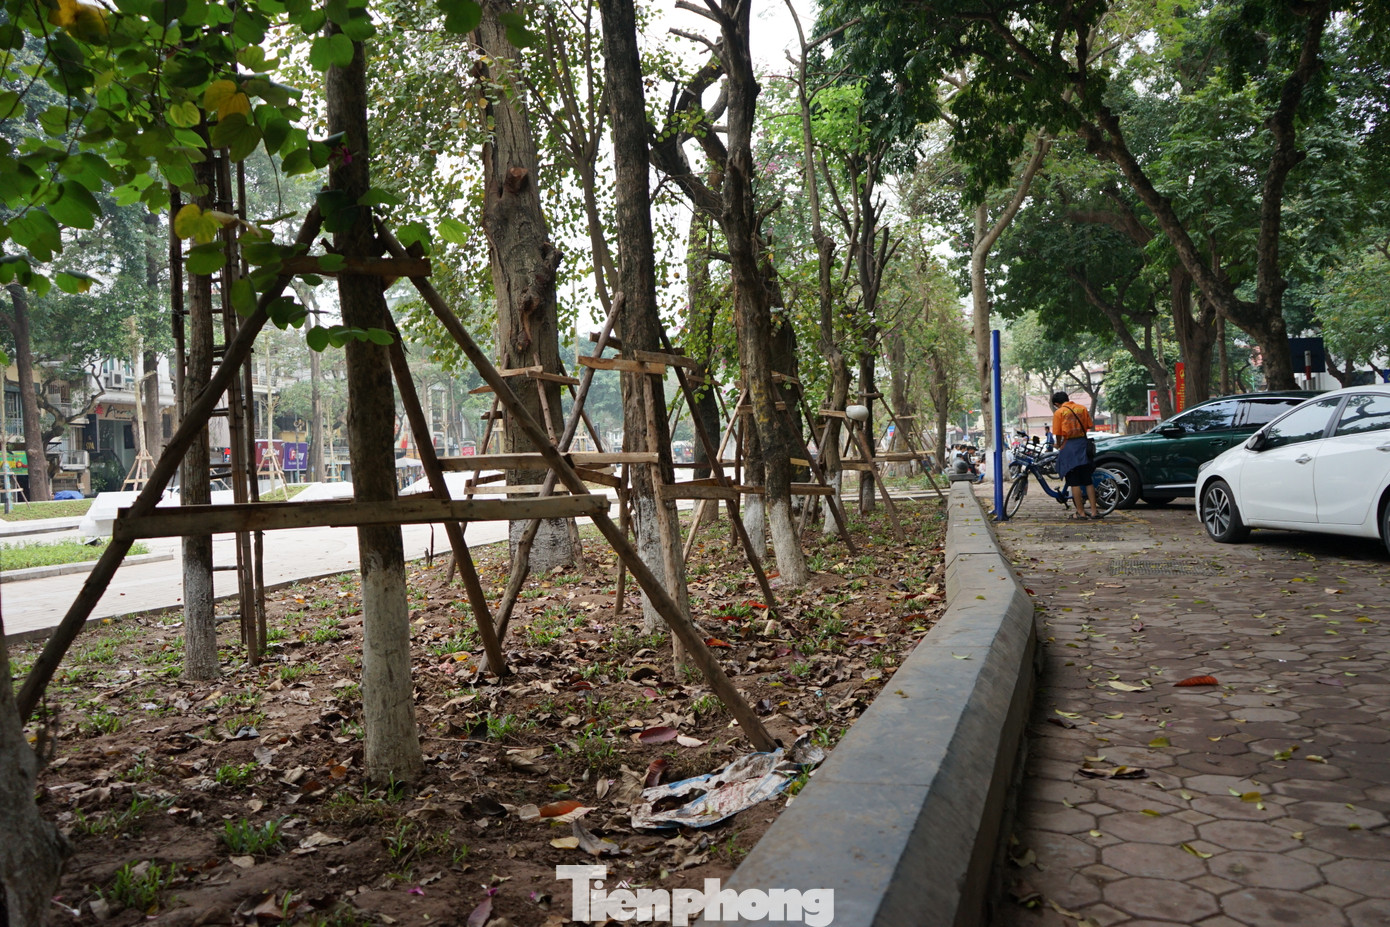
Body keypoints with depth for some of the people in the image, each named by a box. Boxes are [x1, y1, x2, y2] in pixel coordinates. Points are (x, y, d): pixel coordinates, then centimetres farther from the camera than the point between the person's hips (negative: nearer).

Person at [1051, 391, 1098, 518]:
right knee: (1088, 481, 10)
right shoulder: (1082, 408, 7)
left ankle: (1081, 512, 1)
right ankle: (1094, 511, 8)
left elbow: (1058, 433, -4)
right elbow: (1090, 426, 9)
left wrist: (1058, 445, 14)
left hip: (1069, 447, -4)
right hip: (1083, 445, 4)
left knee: (1074, 482, 0)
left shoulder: (1059, 412, -4)